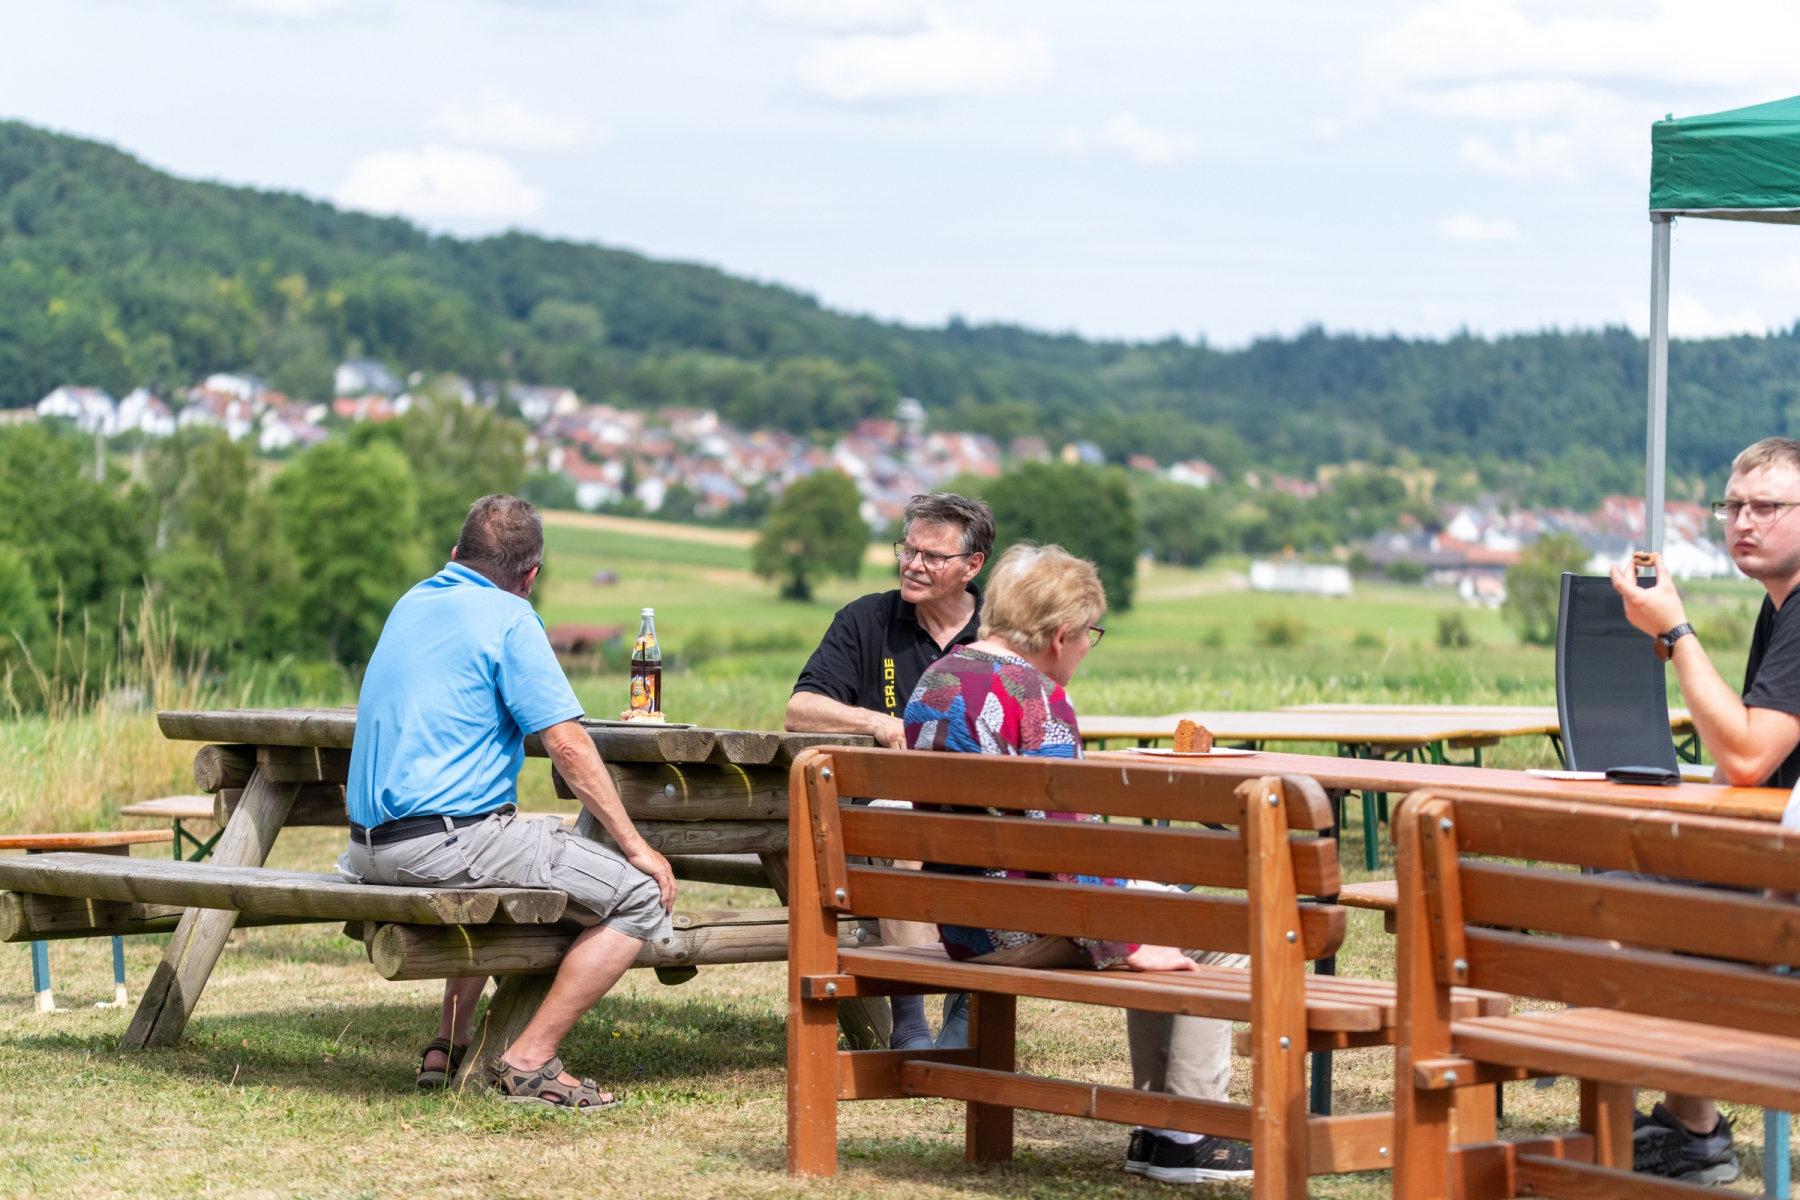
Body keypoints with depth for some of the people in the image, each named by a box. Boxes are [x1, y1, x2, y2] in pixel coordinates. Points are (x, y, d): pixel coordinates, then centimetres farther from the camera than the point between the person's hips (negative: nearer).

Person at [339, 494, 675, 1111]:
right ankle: (530, 1062, -8)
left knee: (492, 869, 39)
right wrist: (635, 846, -7)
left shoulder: (412, 603, 17)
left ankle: (447, 1046, 29)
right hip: (446, 840, -9)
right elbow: (567, 745, -13)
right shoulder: (508, 617, -8)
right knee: (643, 893, -6)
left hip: (371, 847, 9)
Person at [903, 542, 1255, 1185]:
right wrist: (1125, 947, -17)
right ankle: (1186, 1137, 0)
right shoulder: (1034, 694, -16)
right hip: (1023, 930, -10)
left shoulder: (933, 682, 12)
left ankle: (1154, 1128, 24)